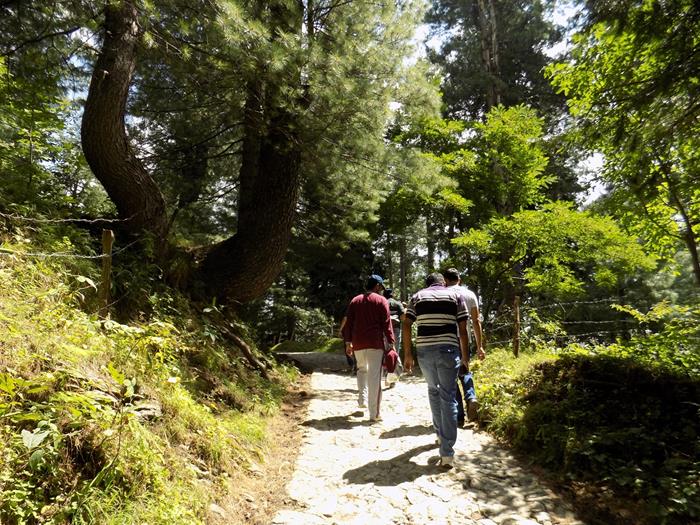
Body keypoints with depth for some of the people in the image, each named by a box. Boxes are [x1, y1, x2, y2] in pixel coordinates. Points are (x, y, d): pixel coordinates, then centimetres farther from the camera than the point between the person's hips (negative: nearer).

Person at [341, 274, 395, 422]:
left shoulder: (355, 301, 10)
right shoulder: (381, 300, -1)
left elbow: (348, 323, 8)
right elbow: (387, 324, -6)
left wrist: (348, 342, 12)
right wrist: (391, 343, -3)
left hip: (358, 343, 4)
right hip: (376, 343, -4)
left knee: (362, 369, 27)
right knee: (375, 377, -1)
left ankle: (362, 398, 16)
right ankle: (374, 413, 0)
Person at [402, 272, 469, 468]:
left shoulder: (417, 296, 14)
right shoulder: (455, 296, 11)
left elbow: (406, 325, 4)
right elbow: (462, 329, 4)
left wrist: (407, 354, 7)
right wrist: (465, 356, 11)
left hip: (424, 350, 2)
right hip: (448, 349, -2)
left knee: (433, 390, 24)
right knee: (448, 398, 3)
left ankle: (440, 434, 36)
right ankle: (446, 453, 1)